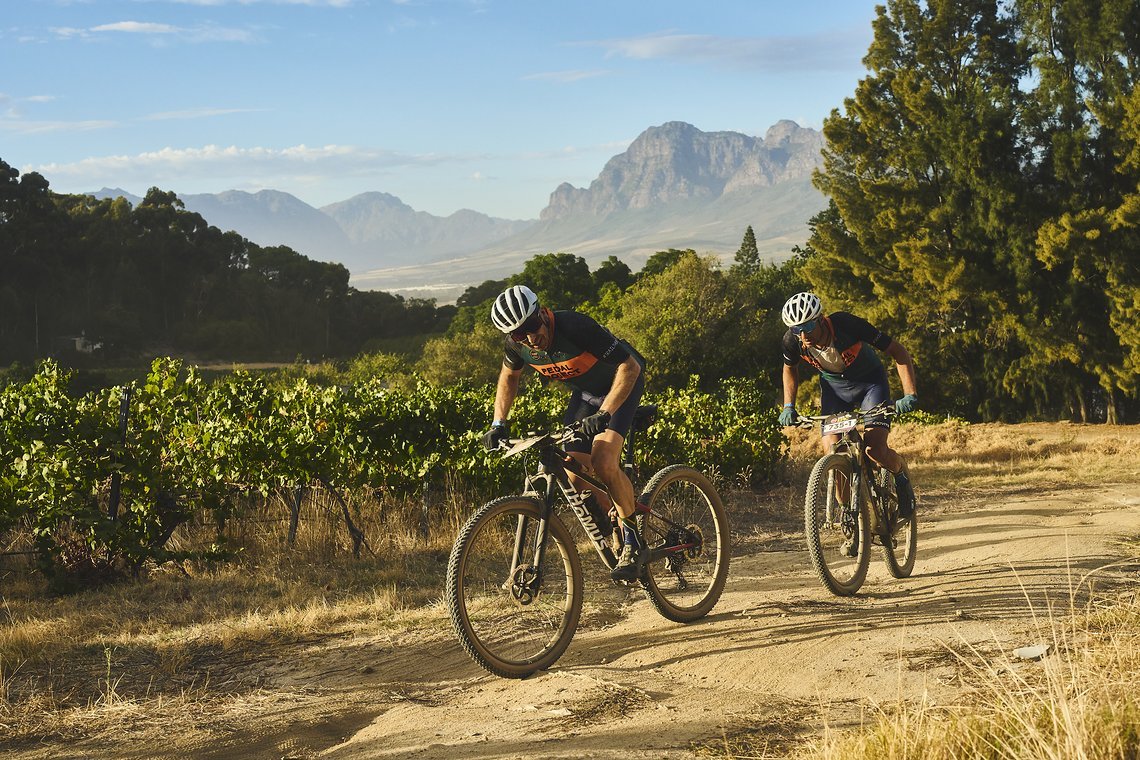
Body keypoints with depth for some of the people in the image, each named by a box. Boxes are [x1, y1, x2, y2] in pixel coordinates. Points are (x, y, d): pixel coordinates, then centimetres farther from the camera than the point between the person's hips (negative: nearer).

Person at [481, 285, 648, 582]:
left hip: (622, 383, -6)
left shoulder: (576, 327, -36)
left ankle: (634, 542, -8)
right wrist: (498, 422, -3)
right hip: (585, 391, 7)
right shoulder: (518, 345, -18)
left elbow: (630, 366, -34)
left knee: (603, 463, -24)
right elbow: (509, 375, 7)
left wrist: (603, 414, -42)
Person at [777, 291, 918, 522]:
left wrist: (910, 395, -35)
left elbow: (899, 353, -26)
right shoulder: (792, 340, -23)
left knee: (875, 449, -21)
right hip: (833, 385, 3)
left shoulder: (847, 325, -34)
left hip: (870, 382, -3)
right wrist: (788, 406, -7)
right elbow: (790, 369, 4)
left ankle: (902, 476, 12)